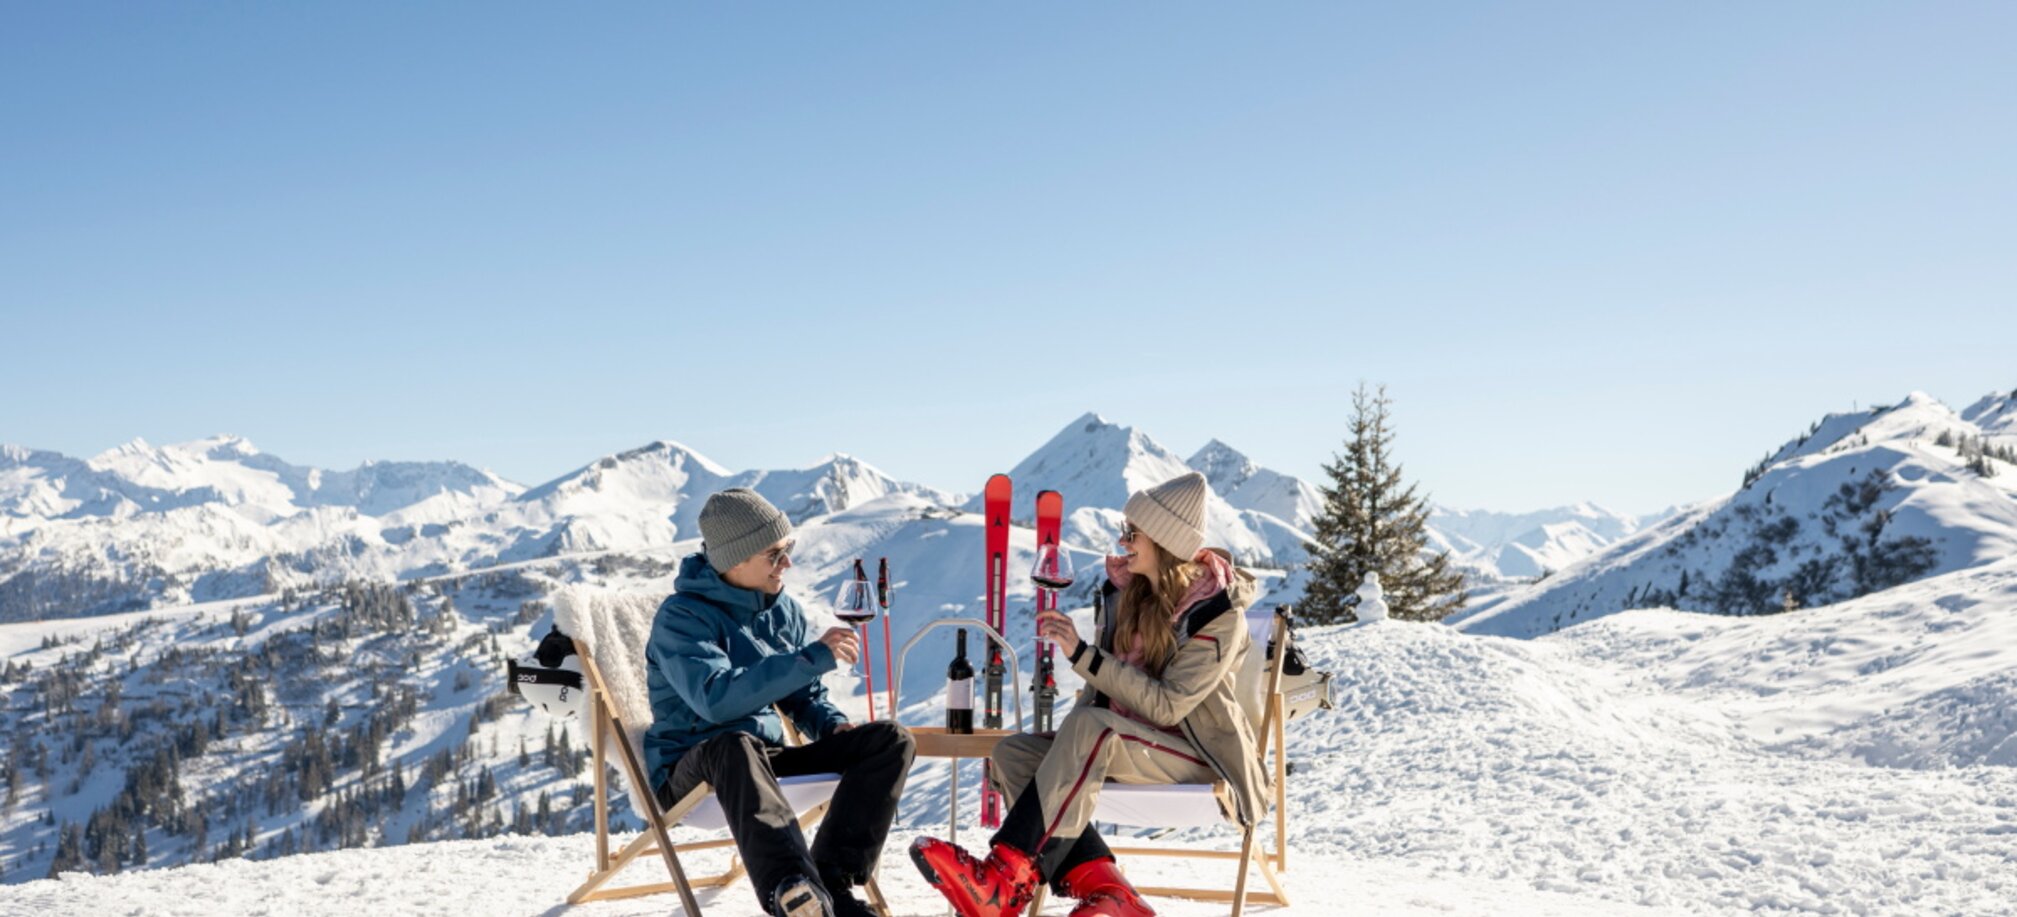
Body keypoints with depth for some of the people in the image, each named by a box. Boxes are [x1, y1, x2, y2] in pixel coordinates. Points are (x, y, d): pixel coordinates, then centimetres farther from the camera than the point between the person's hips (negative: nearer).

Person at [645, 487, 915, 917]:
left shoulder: (784, 610, 8)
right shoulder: (681, 617, -12)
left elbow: (803, 696, 19)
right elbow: (717, 700, -29)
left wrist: (835, 726, -4)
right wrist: (812, 657, -27)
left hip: (766, 759, 7)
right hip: (689, 772, -6)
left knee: (890, 739, -11)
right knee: (736, 745, -42)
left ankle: (830, 878, -26)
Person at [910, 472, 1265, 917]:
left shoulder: (1219, 613, -16)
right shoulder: (1131, 590, 3)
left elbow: (1167, 707, -24)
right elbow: (1105, 679, 10)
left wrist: (1081, 655, -29)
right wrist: (1070, 742, -9)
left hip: (1197, 752, -7)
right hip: (1126, 739, 8)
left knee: (1090, 728, -35)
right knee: (1013, 752, -14)